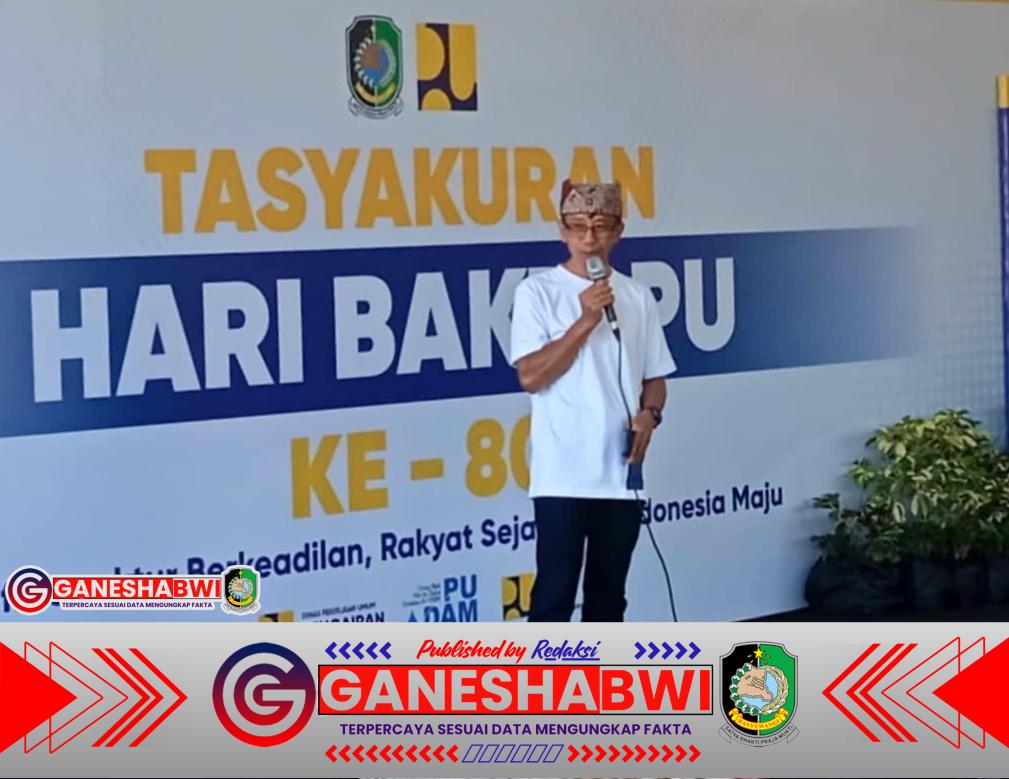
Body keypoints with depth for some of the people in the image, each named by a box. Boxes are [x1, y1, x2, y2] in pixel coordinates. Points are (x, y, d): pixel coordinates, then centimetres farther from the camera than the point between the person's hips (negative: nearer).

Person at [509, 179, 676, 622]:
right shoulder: (537, 292, -3)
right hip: (562, 474, -4)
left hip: (620, 473, 4)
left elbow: (655, 378, 15)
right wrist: (586, 321, -17)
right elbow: (530, 376, -12)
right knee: (555, 591, -4)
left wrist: (648, 414, -6)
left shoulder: (638, 297, 10)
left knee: (608, 592, 11)